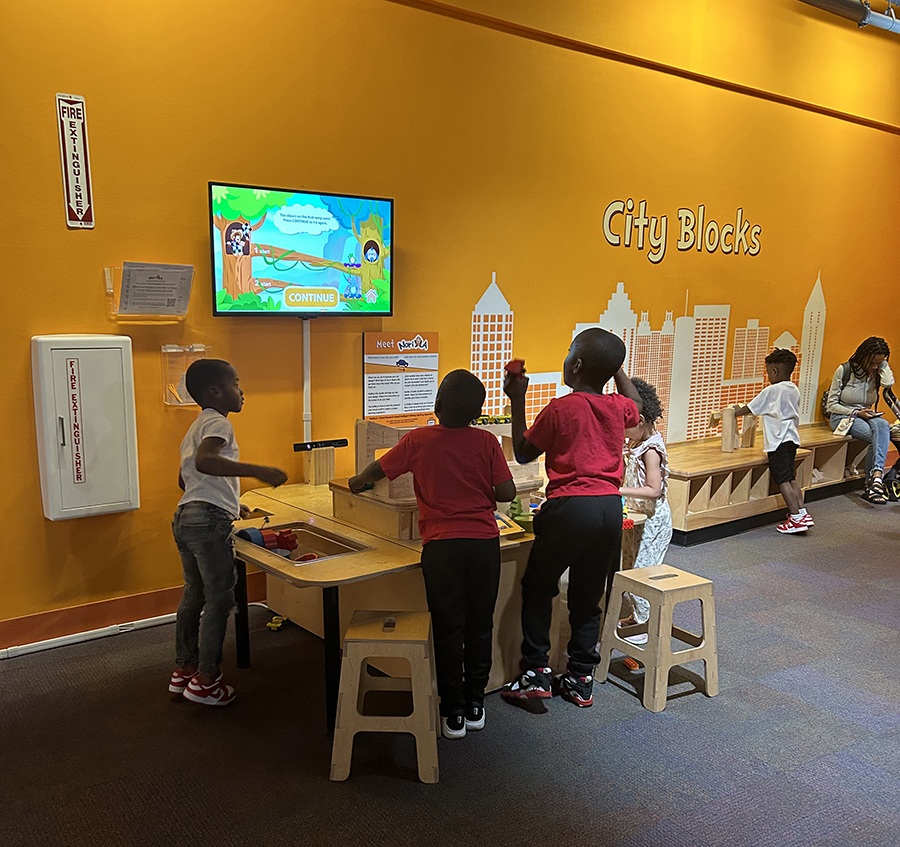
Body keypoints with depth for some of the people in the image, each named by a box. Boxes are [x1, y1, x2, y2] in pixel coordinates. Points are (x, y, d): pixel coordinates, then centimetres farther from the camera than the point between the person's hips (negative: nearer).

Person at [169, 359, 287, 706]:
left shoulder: (196, 427, 22)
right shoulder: (218, 423, -10)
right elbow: (204, 460, -31)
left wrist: (230, 504, 33)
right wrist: (256, 470, -37)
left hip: (185, 517, 10)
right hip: (209, 521, -10)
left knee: (193, 595, 19)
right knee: (219, 600, -1)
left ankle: (183, 669, 29)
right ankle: (206, 681, 6)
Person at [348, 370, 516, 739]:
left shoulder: (418, 440, -2)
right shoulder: (486, 442, -1)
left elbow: (378, 469, 9)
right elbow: (507, 492, -3)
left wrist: (357, 482, 31)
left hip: (441, 545, -1)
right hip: (485, 542, 2)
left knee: (448, 628, 9)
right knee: (480, 625, 15)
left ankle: (453, 713, 16)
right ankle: (474, 704, 27)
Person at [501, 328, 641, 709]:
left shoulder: (559, 409, -9)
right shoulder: (618, 408, 5)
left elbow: (523, 453, 3)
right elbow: (636, 404, 32)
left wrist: (517, 400, 7)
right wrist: (613, 362, 29)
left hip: (569, 506, -5)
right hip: (611, 507, 5)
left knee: (537, 588, 13)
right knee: (588, 598, 15)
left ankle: (536, 673, 12)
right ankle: (581, 680, 21)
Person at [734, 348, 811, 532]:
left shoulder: (771, 391, -12)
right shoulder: (795, 390, 12)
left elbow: (750, 409, -4)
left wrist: (738, 411, 17)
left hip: (779, 441, -8)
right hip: (792, 438, 9)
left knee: (782, 479, -6)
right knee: (791, 478, 15)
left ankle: (796, 517, -7)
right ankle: (801, 512, 14)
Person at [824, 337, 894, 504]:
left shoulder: (877, 373, 5)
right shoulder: (844, 370, -6)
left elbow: (888, 382, -21)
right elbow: (831, 405, -4)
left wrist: (883, 362, -7)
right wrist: (856, 412, -15)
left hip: (866, 416, 4)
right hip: (842, 417, -3)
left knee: (882, 425, -34)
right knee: (876, 436, -31)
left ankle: (876, 476, -46)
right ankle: (874, 481, -31)